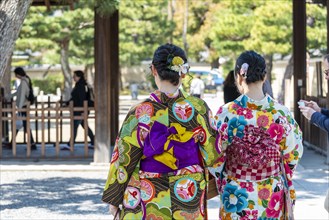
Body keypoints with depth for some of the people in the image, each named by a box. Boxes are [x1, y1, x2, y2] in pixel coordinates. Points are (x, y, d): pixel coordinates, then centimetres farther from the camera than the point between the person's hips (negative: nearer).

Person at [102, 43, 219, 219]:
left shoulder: (139, 114, -14)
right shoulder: (199, 109, -8)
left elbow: (124, 160, -7)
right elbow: (212, 157, -2)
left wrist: (114, 199, 4)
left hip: (149, 206, -2)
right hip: (190, 201, 2)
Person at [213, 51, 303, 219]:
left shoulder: (226, 113, -12)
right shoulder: (281, 113, -9)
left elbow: (217, 157, -5)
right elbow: (293, 155, -1)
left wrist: (221, 185, 13)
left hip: (236, 197, -1)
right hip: (272, 197, 1)